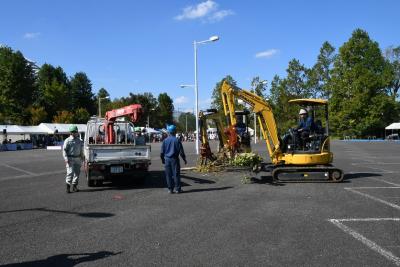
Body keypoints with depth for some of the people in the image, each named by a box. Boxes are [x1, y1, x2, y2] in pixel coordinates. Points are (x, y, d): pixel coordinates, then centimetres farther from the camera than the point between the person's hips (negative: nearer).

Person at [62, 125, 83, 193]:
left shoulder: (79, 141, 13)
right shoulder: (67, 140, -3)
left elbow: (81, 150, 20)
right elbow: (64, 150, -6)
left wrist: (82, 158, 18)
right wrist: (66, 159, -15)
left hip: (78, 159, 5)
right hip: (70, 159, -5)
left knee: (77, 173, 6)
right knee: (70, 172, -12)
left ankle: (74, 186, 16)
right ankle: (68, 186, -3)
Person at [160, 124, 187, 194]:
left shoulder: (165, 140, 0)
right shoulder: (177, 140, -6)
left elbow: (162, 151, 4)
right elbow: (181, 151, -4)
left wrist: (162, 159, 18)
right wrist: (184, 159, 7)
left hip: (167, 159, 2)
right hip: (175, 159, -2)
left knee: (168, 175, 8)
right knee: (176, 174, 4)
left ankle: (170, 189, 11)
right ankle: (177, 189, 7)